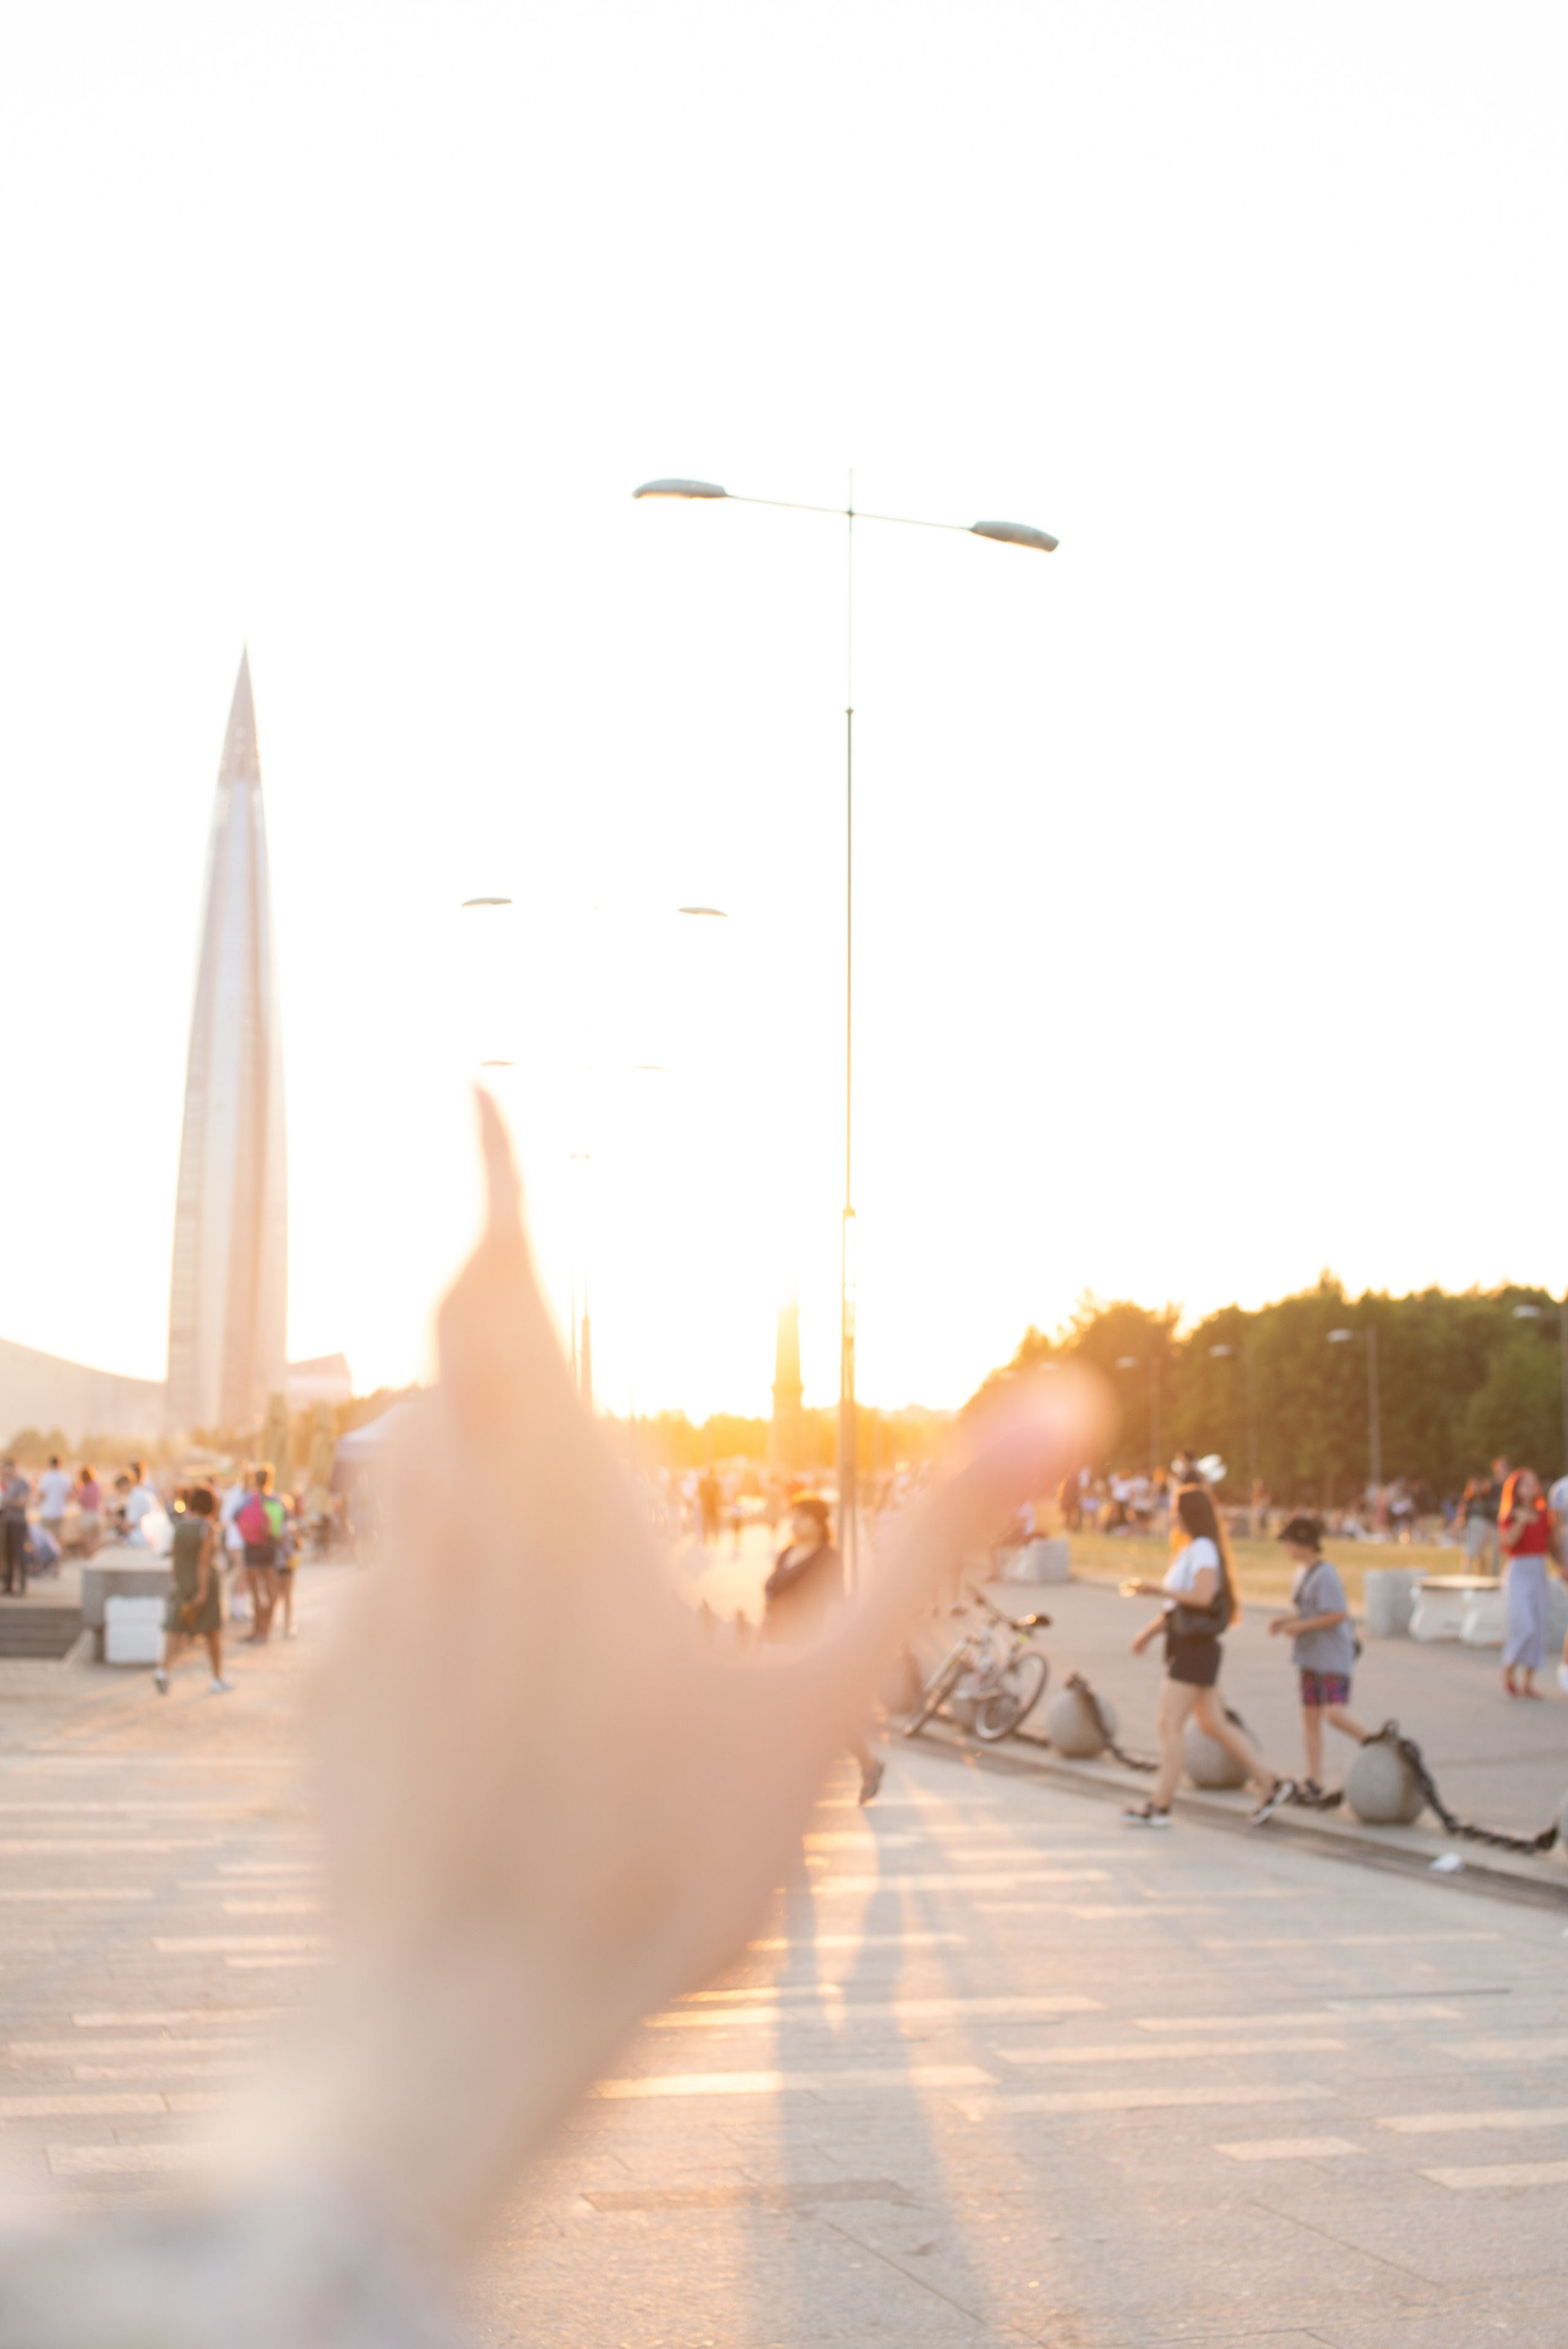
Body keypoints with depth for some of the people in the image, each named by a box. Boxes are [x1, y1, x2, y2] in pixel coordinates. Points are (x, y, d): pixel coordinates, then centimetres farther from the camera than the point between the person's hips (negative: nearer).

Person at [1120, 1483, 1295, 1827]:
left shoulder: (1203, 1550, -13)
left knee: (1170, 1726, -7)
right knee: (1215, 1725, 11)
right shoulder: (1190, 1550, 18)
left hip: (1196, 1648, -10)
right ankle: (1271, 1784, 13)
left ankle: (1159, 1807, -3)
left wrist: (1157, 1590, -20)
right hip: (1186, 1645, 10)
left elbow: (1202, 1596, -26)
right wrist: (1151, 1631, 15)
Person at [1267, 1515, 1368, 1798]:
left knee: (1335, 1713, -20)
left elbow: (1339, 1614, -22)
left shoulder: (1325, 1575, -16)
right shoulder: (1301, 1574, 13)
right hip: (1311, 1657, 9)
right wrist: (1285, 1620, 7)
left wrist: (1299, 1626, -18)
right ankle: (1314, 1784, 9)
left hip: (1333, 1656, -9)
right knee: (1310, 1717, 6)